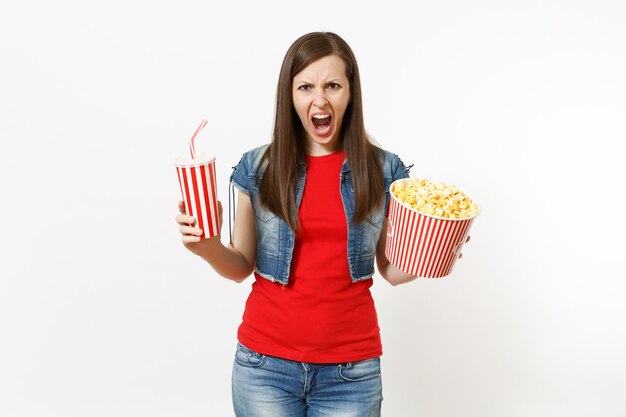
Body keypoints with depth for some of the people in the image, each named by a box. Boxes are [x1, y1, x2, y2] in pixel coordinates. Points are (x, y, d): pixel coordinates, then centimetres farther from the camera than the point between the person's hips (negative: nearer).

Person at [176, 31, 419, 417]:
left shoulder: (384, 169, -3)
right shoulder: (257, 167, -2)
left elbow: (392, 269, 5)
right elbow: (241, 267, 4)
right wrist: (209, 248, -16)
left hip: (351, 370, 0)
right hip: (264, 364, 0)